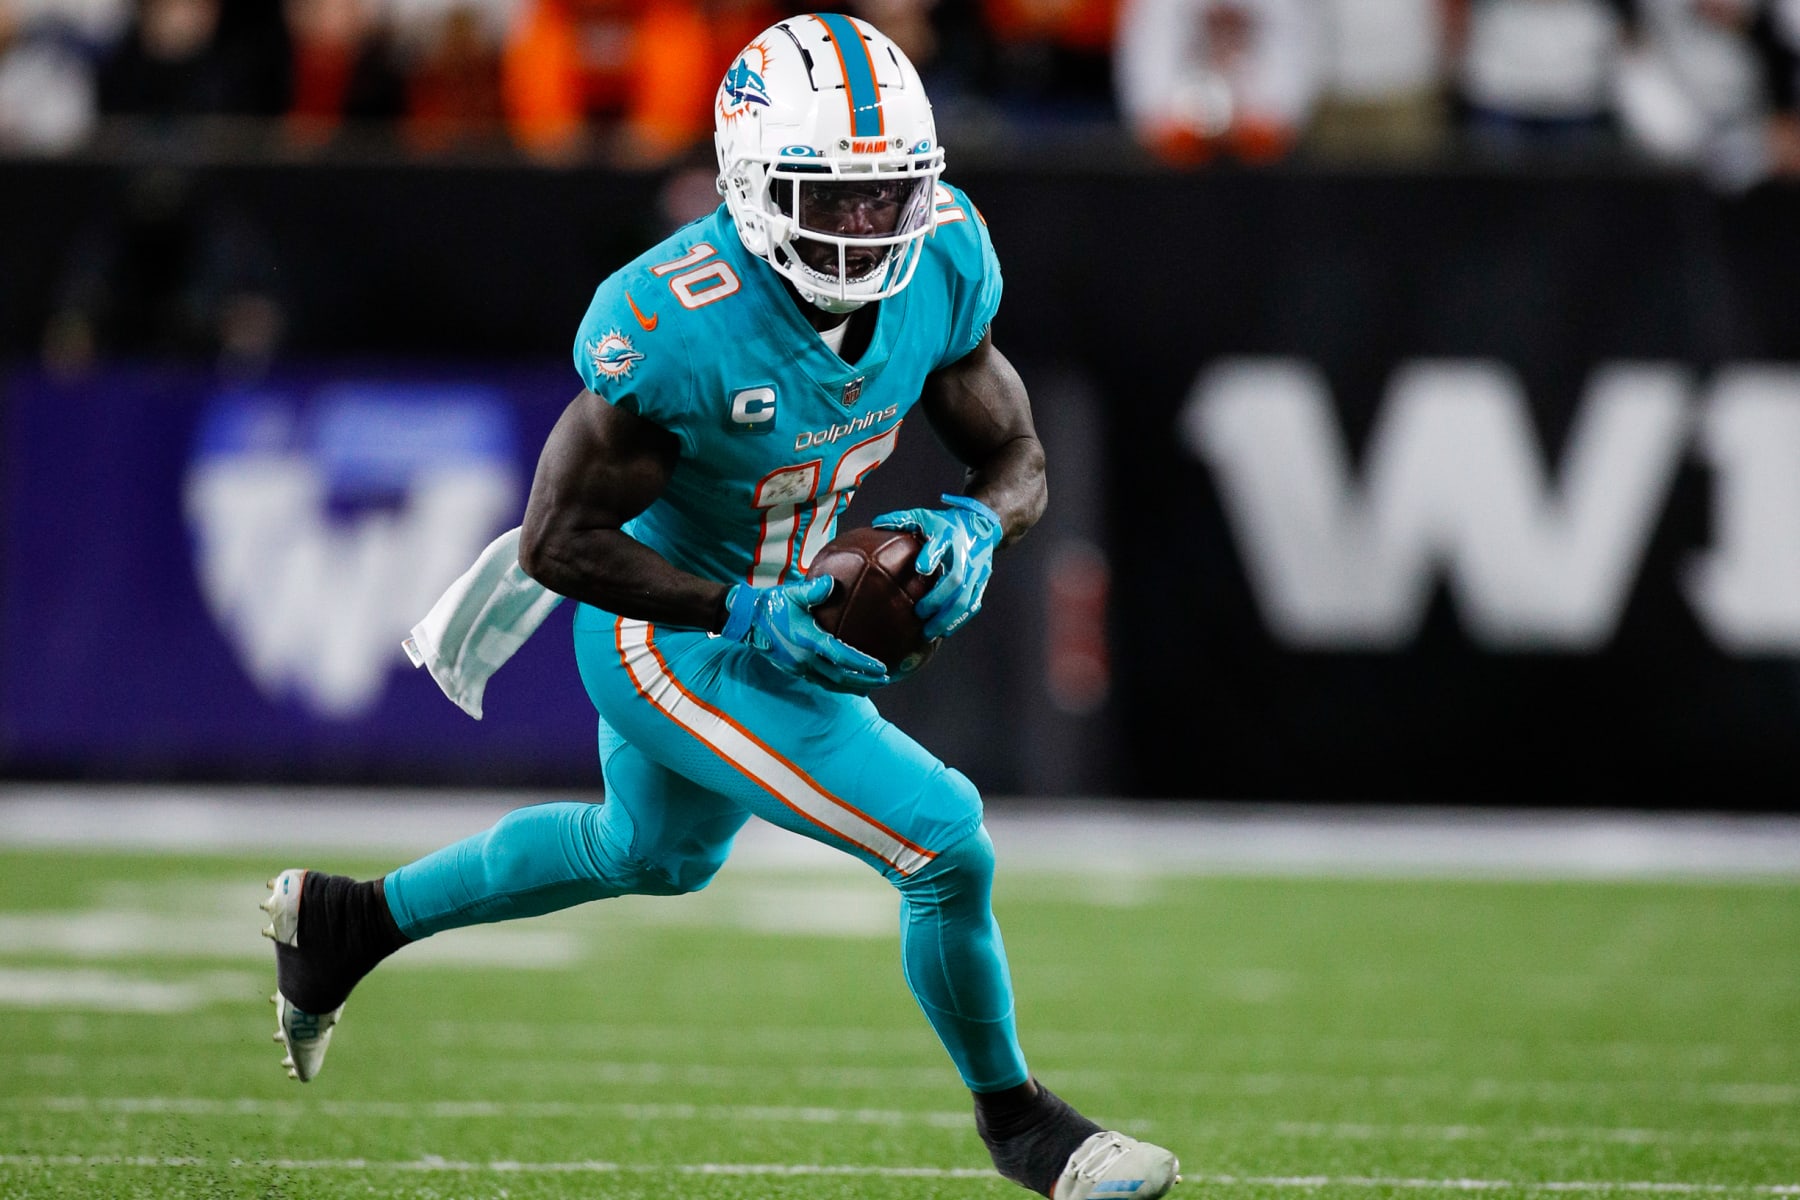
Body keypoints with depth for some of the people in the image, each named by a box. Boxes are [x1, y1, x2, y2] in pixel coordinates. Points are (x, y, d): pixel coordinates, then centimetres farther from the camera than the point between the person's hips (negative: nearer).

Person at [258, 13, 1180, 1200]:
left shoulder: (939, 262, -15)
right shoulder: (676, 323, -34)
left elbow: (1018, 460, -3)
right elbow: (560, 537, -25)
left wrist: (974, 527, -26)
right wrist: (749, 617, -30)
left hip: (765, 612, 8)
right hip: (669, 645, -8)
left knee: (653, 852, 33)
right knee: (947, 845, -14)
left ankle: (348, 921, 51)